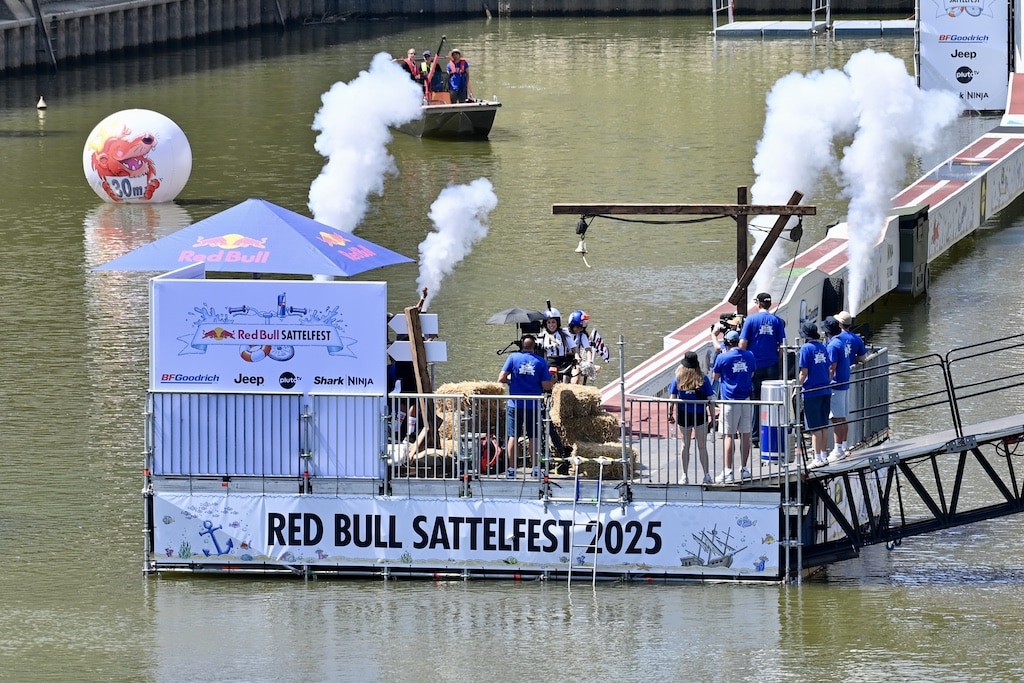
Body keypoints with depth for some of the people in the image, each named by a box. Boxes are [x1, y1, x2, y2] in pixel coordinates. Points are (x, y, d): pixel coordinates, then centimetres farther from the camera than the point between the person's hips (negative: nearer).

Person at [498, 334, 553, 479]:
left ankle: (512, 469, 6)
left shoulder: (513, 357, -5)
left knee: (513, 437, 7)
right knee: (533, 437, 10)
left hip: (515, 404, 0)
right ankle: (535, 468, 10)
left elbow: (501, 378, -9)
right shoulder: (540, 361, -4)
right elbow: (547, 386, -6)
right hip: (533, 405, 0)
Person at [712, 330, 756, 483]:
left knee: (729, 436, -3)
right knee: (745, 435, 8)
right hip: (746, 399, 4)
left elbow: (716, 376, 6)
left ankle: (728, 472, -4)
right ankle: (744, 469, 13)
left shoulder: (723, 358, -8)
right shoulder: (749, 356, 4)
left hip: (730, 400, -4)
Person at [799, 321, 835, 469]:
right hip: (825, 391, 6)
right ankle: (824, 455, 18)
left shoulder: (806, 348, -10)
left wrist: (797, 388, -5)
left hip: (811, 392, -6)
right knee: (823, 425, 13)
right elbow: (830, 368, 12)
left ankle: (818, 458, -1)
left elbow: (804, 372, -13)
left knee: (815, 427, -2)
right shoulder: (823, 348, 8)